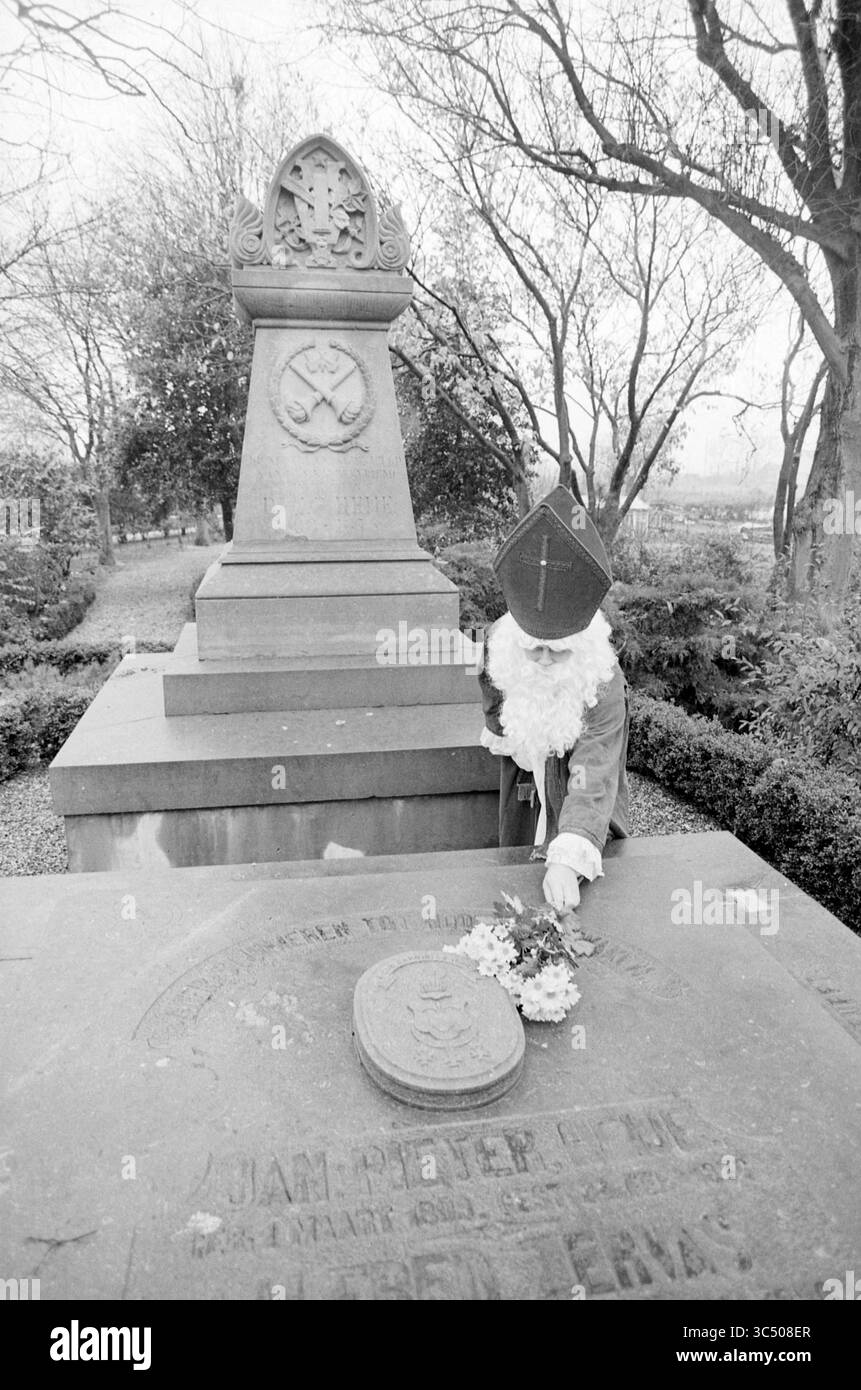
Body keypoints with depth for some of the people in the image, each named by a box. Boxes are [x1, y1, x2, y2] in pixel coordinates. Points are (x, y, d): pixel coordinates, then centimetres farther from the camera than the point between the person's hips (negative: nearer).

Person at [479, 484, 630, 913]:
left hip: (586, 829, -3)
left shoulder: (604, 685, -31)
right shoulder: (496, 652, -18)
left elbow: (595, 782, -39)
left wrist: (567, 862, -49)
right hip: (521, 811, 4)